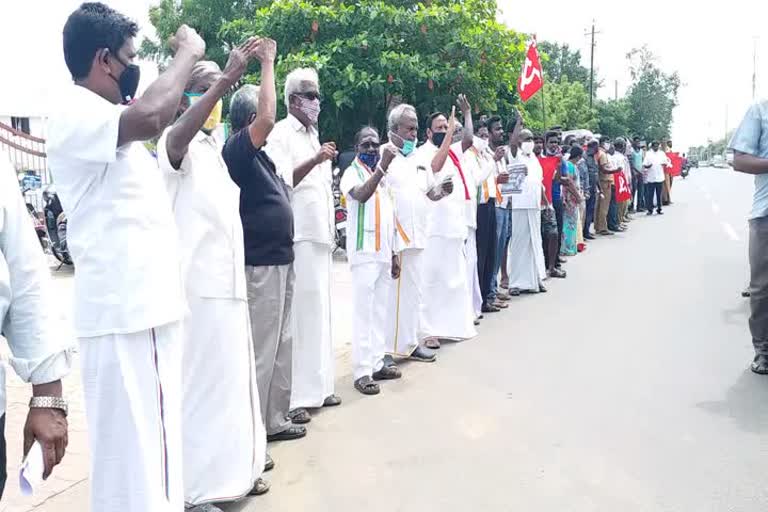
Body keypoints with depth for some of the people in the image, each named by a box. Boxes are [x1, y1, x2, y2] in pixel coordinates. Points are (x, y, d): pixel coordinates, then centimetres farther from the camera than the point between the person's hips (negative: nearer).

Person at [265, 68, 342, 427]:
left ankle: (316, 386, 18)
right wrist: (316, 161, -28)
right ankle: (292, 397, -4)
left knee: (319, 311, 10)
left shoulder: (314, 136, 20)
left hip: (320, 235, 9)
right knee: (298, 313, -9)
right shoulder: (281, 134, -5)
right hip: (297, 237, -8)